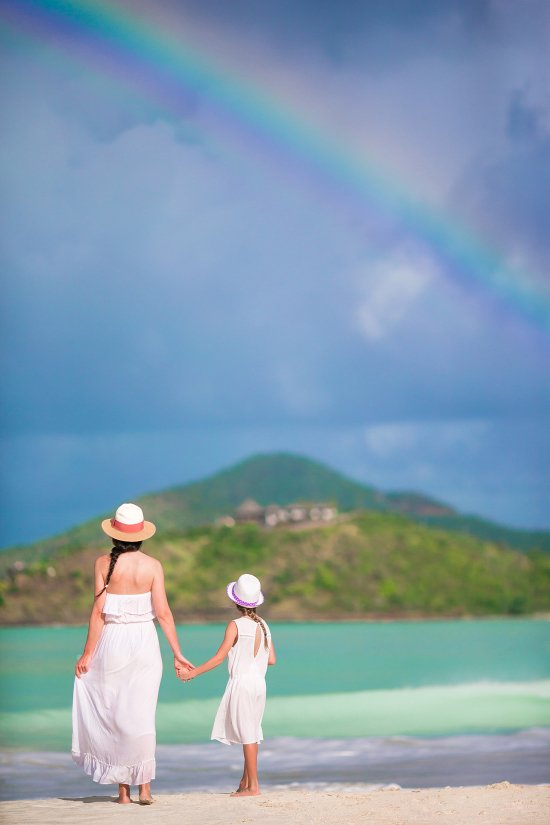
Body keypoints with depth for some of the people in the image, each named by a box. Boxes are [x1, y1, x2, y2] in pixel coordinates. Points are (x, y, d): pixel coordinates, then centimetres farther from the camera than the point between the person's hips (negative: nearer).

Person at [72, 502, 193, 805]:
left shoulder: (104, 563, -5)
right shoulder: (153, 566, -3)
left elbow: (98, 612, -6)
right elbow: (163, 612, -5)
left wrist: (87, 654, 0)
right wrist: (177, 653, 2)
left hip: (112, 642, -1)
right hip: (144, 641, 1)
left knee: (113, 714, 8)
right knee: (141, 714, 6)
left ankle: (123, 788, 10)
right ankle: (144, 787, 3)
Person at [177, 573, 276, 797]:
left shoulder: (236, 625, -11)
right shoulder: (263, 625, 7)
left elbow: (219, 657, -13)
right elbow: (271, 660, 9)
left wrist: (193, 673, -8)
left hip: (241, 684, -7)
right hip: (259, 684, 7)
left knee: (247, 735, -4)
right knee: (251, 733, 14)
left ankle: (253, 785, -3)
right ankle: (245, 781, 22)